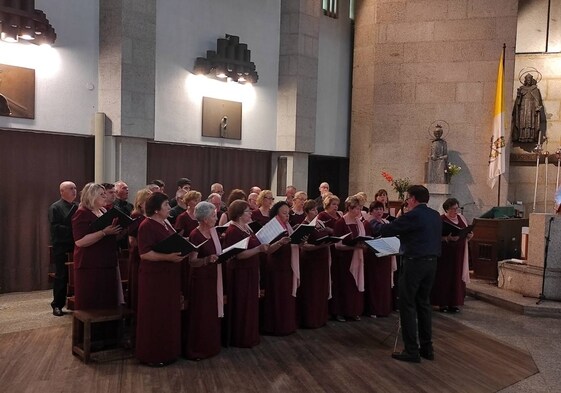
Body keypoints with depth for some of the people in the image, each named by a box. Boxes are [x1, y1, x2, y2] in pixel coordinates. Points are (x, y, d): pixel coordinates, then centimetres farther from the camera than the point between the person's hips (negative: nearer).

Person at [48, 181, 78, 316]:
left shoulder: (78, 207, 12)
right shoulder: (55, 207, -2)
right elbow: (55, 228, -13)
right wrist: (73, 231, -17)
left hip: (76, 247, 4)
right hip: (61, 248, -4)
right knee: (61, 277, 2)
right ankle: (57, 305, 12)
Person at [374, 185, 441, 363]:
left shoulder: (412, 216, -15)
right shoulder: (436, 216, 10)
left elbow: (388, 229, -11)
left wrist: (374, 226, 8)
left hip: (414, 263, -8)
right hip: (431, 262, 8)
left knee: (408, 306, 0)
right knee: (424, 304, 16)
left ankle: (411, 351, 3)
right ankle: (427, 348, 22)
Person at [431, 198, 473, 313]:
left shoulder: (461, 218, 10)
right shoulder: (441, 220, -9)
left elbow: (467, 233, 17)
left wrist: (469, 235, -4)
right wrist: (448, 238, -28)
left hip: (459, 254, 5)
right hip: (445, 254, -5)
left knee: (457, 277, 6)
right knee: (444, 278, -2)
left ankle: (454, 303, 16)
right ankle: (442, 303, 8)